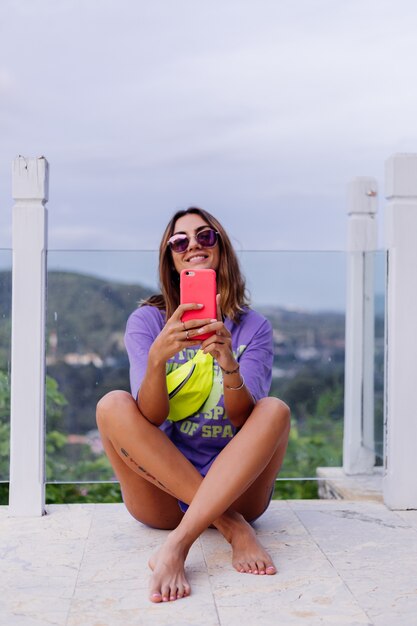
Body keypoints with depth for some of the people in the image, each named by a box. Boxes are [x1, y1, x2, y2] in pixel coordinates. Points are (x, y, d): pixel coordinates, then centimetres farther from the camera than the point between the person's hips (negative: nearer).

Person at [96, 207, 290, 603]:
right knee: (112, 405, -22)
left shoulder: (253, 327, 2)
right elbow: (150, 418, -14)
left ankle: (177, 545, -35)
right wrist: (157, 357, -34)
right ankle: (232, 527, -25)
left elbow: (243, 419, -12)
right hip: (161, 493, 0)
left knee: (276, 409, -24)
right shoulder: (147, 321, 0)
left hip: (234, 486, 0)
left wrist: (229, 364, -32)